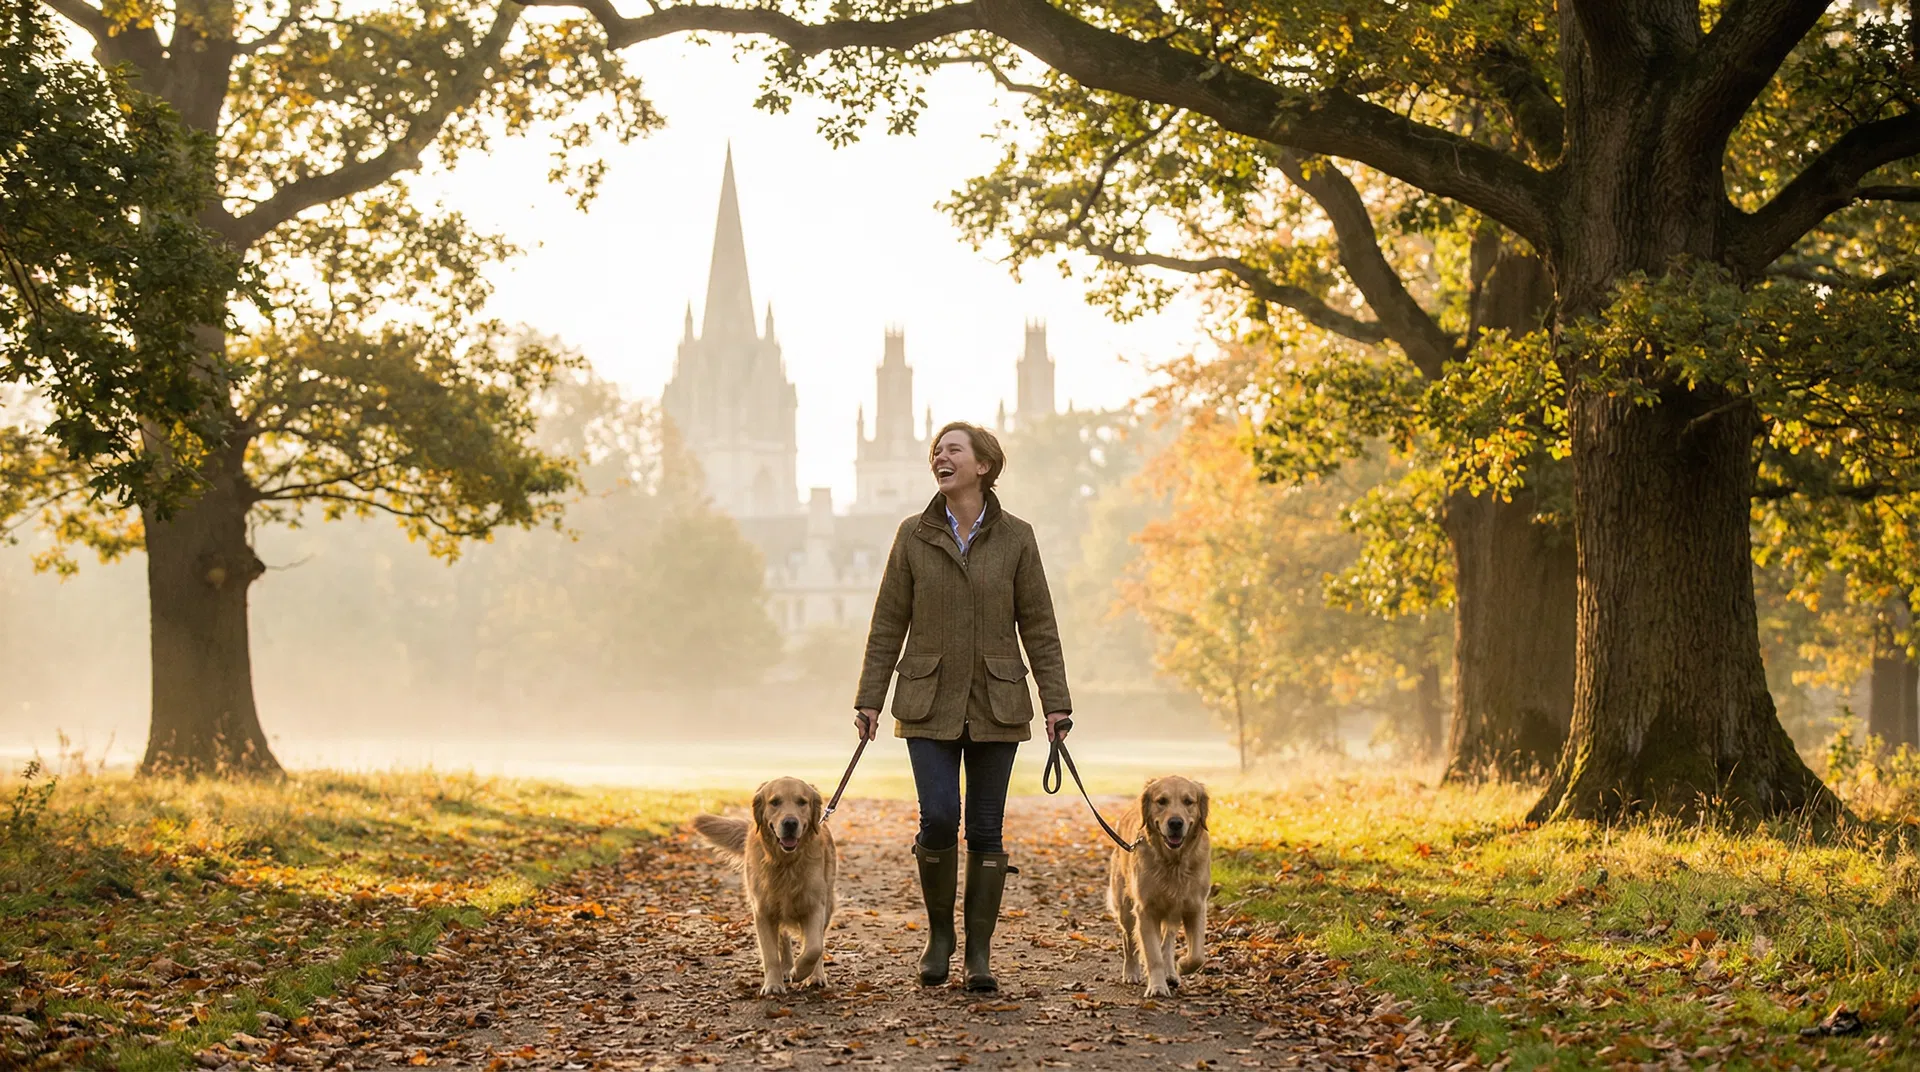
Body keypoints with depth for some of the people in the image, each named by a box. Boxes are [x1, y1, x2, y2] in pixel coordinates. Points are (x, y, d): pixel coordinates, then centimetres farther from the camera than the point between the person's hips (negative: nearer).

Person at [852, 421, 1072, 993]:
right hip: (929, 703, 0)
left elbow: (1038, 625, 3)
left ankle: (979, 951, 12)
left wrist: (1056, 702, -2)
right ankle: (939, 934, 12)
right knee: (939, 818, -10)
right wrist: (869, 699, 1)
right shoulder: (914, 536, 3)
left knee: (986, 828, 2)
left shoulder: (1015, 538, 2)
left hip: (996, 705, 0)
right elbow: (888, 624, 5)